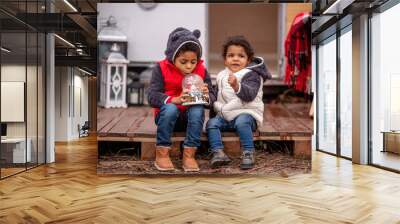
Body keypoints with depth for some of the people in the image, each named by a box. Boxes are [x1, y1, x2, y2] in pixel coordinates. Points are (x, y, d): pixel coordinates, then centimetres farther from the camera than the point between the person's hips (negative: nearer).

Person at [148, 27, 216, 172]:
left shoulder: (201, 71, -2)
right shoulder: (161, 69, -9)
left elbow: (212, 97, -3)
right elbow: (152, 96, -17)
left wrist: (206, 96, -28)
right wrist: (174, 100, -34)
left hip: (190, 117, 2)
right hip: (167, 115, -2)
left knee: (198, 109, -30)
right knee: (170, 108, -34)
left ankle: (189, 154, -25)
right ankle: (161, 153, -23)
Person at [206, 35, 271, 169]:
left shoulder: (251, 75, -7)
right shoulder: (222, 75, 14)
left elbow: (249, 95, -26)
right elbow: (217, 96, 26)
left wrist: (236, 86, -43)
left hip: (246, 113, -6)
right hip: (225, 115, 6)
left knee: (241, 122, -36)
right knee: (211, 123, -17)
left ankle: (248, 153, -25)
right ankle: (218, 153, -23)